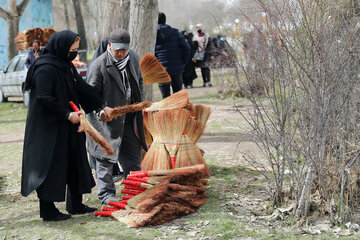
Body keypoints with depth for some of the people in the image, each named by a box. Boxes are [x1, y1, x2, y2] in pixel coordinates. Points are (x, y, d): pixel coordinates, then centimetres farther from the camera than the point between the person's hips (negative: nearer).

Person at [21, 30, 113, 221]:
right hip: (48, 128, -10)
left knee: (74, 162, 14)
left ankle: (75, 204, 25)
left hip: (67, 127, 10)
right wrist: (67, 114, -21)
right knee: (51, 167, -3)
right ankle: (48, 211, 6)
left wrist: (101, 106, 14)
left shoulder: (66, 66, 11)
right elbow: (44, 99, -23)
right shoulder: (45, 69, -18)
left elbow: (82, 88, 18)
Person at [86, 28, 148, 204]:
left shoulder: (133, 58, 4)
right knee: (106, 158, 1)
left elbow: (139, 82, 20)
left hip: (129, 118, 6)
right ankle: (106, 193, 11)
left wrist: (139, 103, 14)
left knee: (133, 156, 14)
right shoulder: (98, 65, -17)